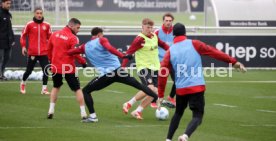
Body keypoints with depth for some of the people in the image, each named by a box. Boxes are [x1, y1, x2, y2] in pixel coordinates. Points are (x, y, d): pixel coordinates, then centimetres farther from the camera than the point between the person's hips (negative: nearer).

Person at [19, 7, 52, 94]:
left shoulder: (47, 25, 3)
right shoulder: (29, 24, -2)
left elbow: (50, 37, 12)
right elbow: (23, 36, 6)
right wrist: (23, 46, -3)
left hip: (44, 53, 1)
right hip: (32, 52, -1)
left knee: (46, 71, -8)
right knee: (29, 70, 9)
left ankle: (44, 88, 0)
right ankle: (23, 83, 35)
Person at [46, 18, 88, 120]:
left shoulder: (55, 34, 5)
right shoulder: (73, 38, -14)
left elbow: (49, 49, 13)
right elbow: (75, 54, -19)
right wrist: (83, 62, -6)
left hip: (56, 67, 5)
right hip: (68, 68, -5)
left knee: (56, 87, 24)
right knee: (77, 89, 5)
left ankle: (51, 110, 15)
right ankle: (83, 113, 2)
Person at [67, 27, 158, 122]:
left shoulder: (85, 47, 13)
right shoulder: (101, 40, 5)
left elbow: (70, 52, 21)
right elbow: (110, 48, -16)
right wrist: (123, 56, -25)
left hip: (105, 75, 0)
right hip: (117, 70, 0)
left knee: (86, 91, 15)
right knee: (139, 85, 11)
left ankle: (92, 116, 1)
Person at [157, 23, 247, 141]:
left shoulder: (170, 51, 6)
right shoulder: (194, 44, 1)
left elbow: (162, 74, 2)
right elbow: (213, 52, 0)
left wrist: (160, 95, 9)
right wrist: (233, 62, 4)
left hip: (181, 89, 3)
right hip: (197, 87, -3)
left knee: (178, 113, 25)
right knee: (197, 116, -2)